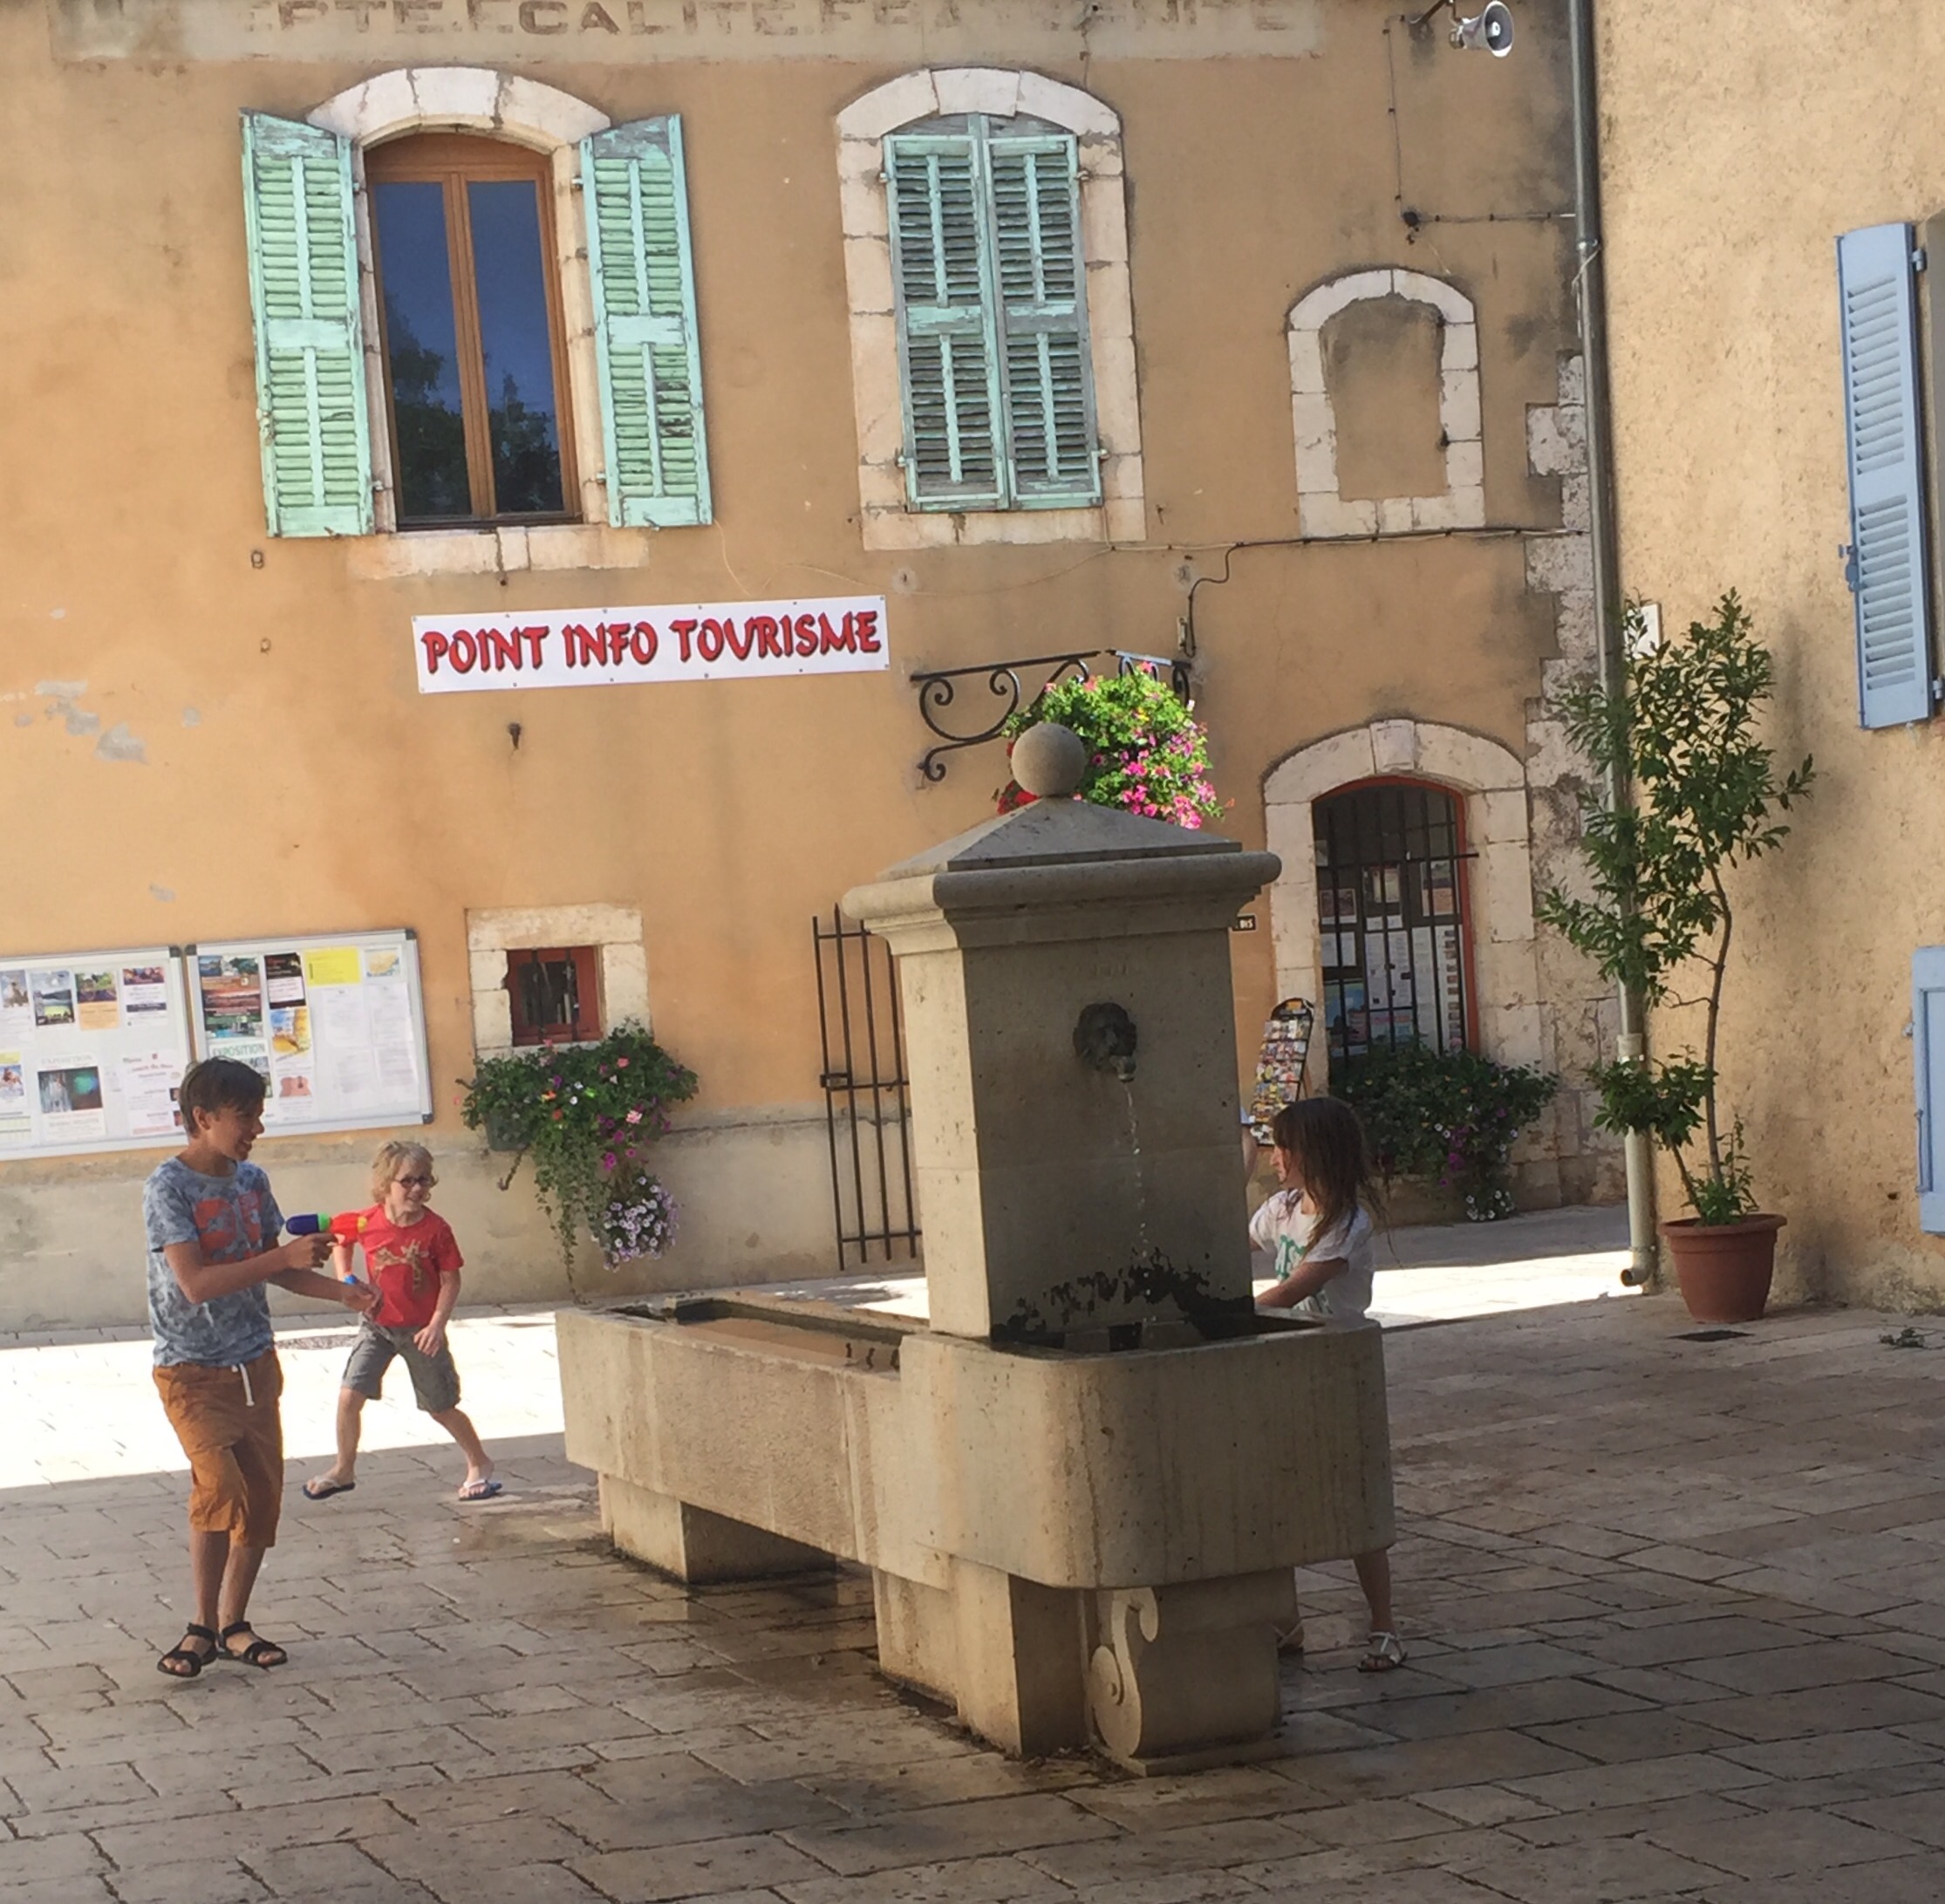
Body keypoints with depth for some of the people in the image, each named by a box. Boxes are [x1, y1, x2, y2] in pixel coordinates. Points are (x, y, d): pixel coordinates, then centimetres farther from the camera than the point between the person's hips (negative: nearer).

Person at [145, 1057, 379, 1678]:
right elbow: (196, 1283, -23)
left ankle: (233, 1623, 19)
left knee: (263, 1494, 5)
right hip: (192, 1371, -7)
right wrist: (286, 1257, -25)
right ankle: (203, 1626, -8)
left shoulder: (252, 1180, 7)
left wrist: (340, 1291, 5)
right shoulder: (168, 1187, -14)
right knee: (221, 1487, -21)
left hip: (254, 1364, 7)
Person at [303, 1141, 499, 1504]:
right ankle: (343, 1470, 14)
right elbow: (340, 1242, 12)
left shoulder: (436, 1229, -16)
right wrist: (346, 1278, -2)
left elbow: (450, 1280, -9)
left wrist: (437, 1325, -17)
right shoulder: (367, 1222, -10)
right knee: (349, 1396, -6)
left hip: (420, 1330, -2)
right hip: (377, 1324, 2)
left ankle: (479, 1464, 28)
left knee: (441, 1408, 7)